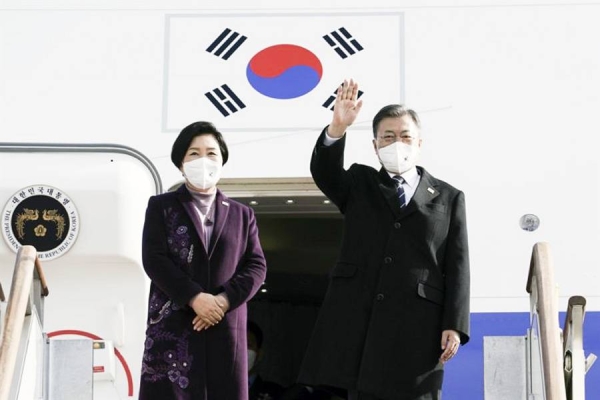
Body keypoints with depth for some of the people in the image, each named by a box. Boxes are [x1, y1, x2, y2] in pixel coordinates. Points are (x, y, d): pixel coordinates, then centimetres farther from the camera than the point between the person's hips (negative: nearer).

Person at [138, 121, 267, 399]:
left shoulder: (241, 214, 17)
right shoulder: (162, 206, 9)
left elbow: (256, 266, 6)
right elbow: (154, 260, -4)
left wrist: (224, 300, -12)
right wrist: (194, 298, -16)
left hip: (225, 329, 3)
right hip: (172, 326, -3)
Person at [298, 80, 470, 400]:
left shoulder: (448, 198, 12)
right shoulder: (359, 184, 16)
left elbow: (457, 267, 5)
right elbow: (323, 172, -5)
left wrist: (454, 325, -5)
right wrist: (337, 129, -24)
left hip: (418, 324, -1)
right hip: (360, 321, 1)